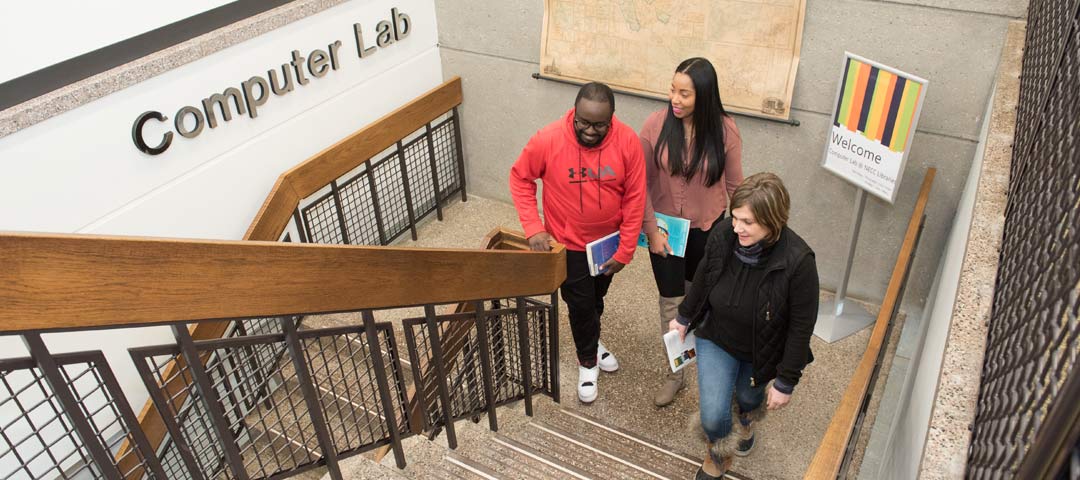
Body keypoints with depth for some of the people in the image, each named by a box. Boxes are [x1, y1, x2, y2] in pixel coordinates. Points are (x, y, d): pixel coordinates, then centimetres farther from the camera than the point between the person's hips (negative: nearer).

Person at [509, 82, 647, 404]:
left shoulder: (627, 141, -21)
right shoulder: (548, 139, -25)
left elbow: (635, 199, -13)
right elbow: (520, 179, -10)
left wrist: (625, 250, -11)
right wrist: (533, 228, -17)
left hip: (609, 241, 2)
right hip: (568, 243, -2)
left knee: (597, 297, 24)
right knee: (580, 304, 10)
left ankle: (590, 341, 53)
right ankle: (588, 360, 37)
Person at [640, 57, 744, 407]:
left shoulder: (725, 130, -17)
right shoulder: (656, 124, -17)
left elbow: (734, 185, -5)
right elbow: (642, 183, -10)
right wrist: (651, 230, -10)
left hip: (707, 229, 1)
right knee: (671, 302, 6)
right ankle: (675, 372, 25)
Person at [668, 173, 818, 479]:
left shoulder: (797, 261, -33)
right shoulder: (722, 234, -26)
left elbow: (801, 327, -20)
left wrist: (786, 382, -13)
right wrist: (684, 317, 10)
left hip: (762, 350, -1)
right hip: (716, 338, 1)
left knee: (749, 397, 26)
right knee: (713, 416, -4)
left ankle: (746, 420, 66)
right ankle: (719, 454, 34)